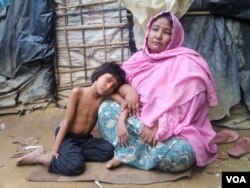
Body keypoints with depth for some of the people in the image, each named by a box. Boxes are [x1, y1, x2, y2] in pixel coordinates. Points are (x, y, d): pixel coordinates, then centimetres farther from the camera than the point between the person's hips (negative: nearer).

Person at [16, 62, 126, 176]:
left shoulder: (105, 97, -6)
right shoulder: (77, 92, -14)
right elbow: (67, 121, -14)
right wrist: (55, 149, -17)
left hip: (85, 139, 5)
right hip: (67, 136, -5)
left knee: (108, 150, -24)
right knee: (75, 165, -31)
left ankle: (69, 154, -15)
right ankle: (40, 157, -7)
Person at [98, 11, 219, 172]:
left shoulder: (185, 63, -11)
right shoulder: (140, 58, 8)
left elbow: (183, 103, -19)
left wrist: (158, 126, -26)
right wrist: (127, 90, -13)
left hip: (173, 129, -5)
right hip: (141, 121, 5)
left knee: (178, 154, -36)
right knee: (106, 108, -11)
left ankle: (128, 153, -11)